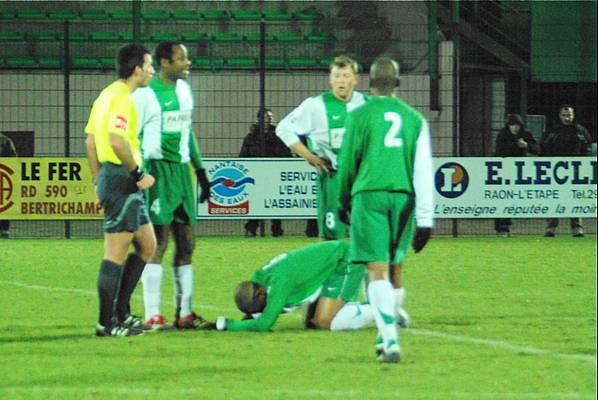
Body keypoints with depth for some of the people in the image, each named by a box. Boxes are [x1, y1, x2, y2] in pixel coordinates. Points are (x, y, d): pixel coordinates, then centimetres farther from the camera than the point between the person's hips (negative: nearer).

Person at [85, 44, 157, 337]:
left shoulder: (107, 95, 17)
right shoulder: (122, 98, -15)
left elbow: (90, 141, 21)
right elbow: (117, 141, -28)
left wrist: (99, 181, 23)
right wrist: (138, 174, -18)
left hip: (109, 177, 10)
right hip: (122, 180, -10)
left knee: (147, 246, 16)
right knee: (116, 253, -6)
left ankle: (120, 311, 18)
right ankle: (106, 323, -3)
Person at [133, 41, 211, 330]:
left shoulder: (184, 90, 14)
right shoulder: (146, 94, -10)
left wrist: (200, 170, 23)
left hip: (182, 170, 8)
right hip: (157, 169, -8)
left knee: (186, 243, 8)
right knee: (158, 243, -9)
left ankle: (184, 312, 14)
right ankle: (152, 315, -7)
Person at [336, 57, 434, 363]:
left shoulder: (360, 115, 2)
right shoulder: (415, 119, 10)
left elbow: (347, 162, 7)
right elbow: (424, 171, 5)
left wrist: (344, 200, 24)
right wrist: (425, 219, 4)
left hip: (369, 194, -3)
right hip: (403, 197, 3)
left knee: (377, 269, -8)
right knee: (395, 269, 17)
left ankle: (391, 340, -21)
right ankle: (386, 334, 27)